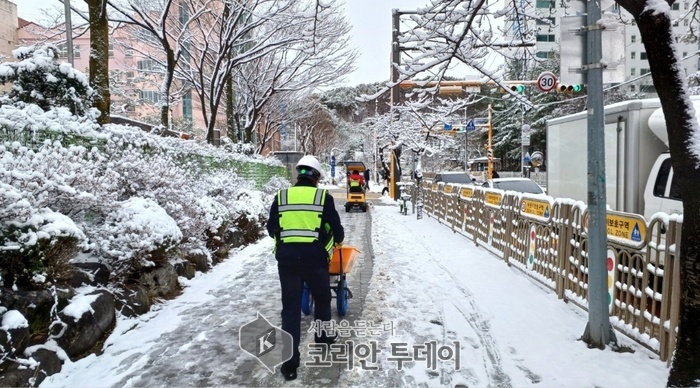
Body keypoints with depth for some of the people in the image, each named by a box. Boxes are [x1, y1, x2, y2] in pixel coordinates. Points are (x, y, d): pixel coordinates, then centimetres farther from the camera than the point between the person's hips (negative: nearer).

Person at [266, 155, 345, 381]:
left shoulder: (281, 196, 6)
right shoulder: (323, 196, 0)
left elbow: (271, 228, 13)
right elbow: (337, 228, 3)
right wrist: (338, 240, 26)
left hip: (286, 256, 2)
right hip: (314, 255, -1)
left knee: (290, 306, 5)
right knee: (322, 297, 22)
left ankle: (290, 362, 3)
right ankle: (323, 336, 42)